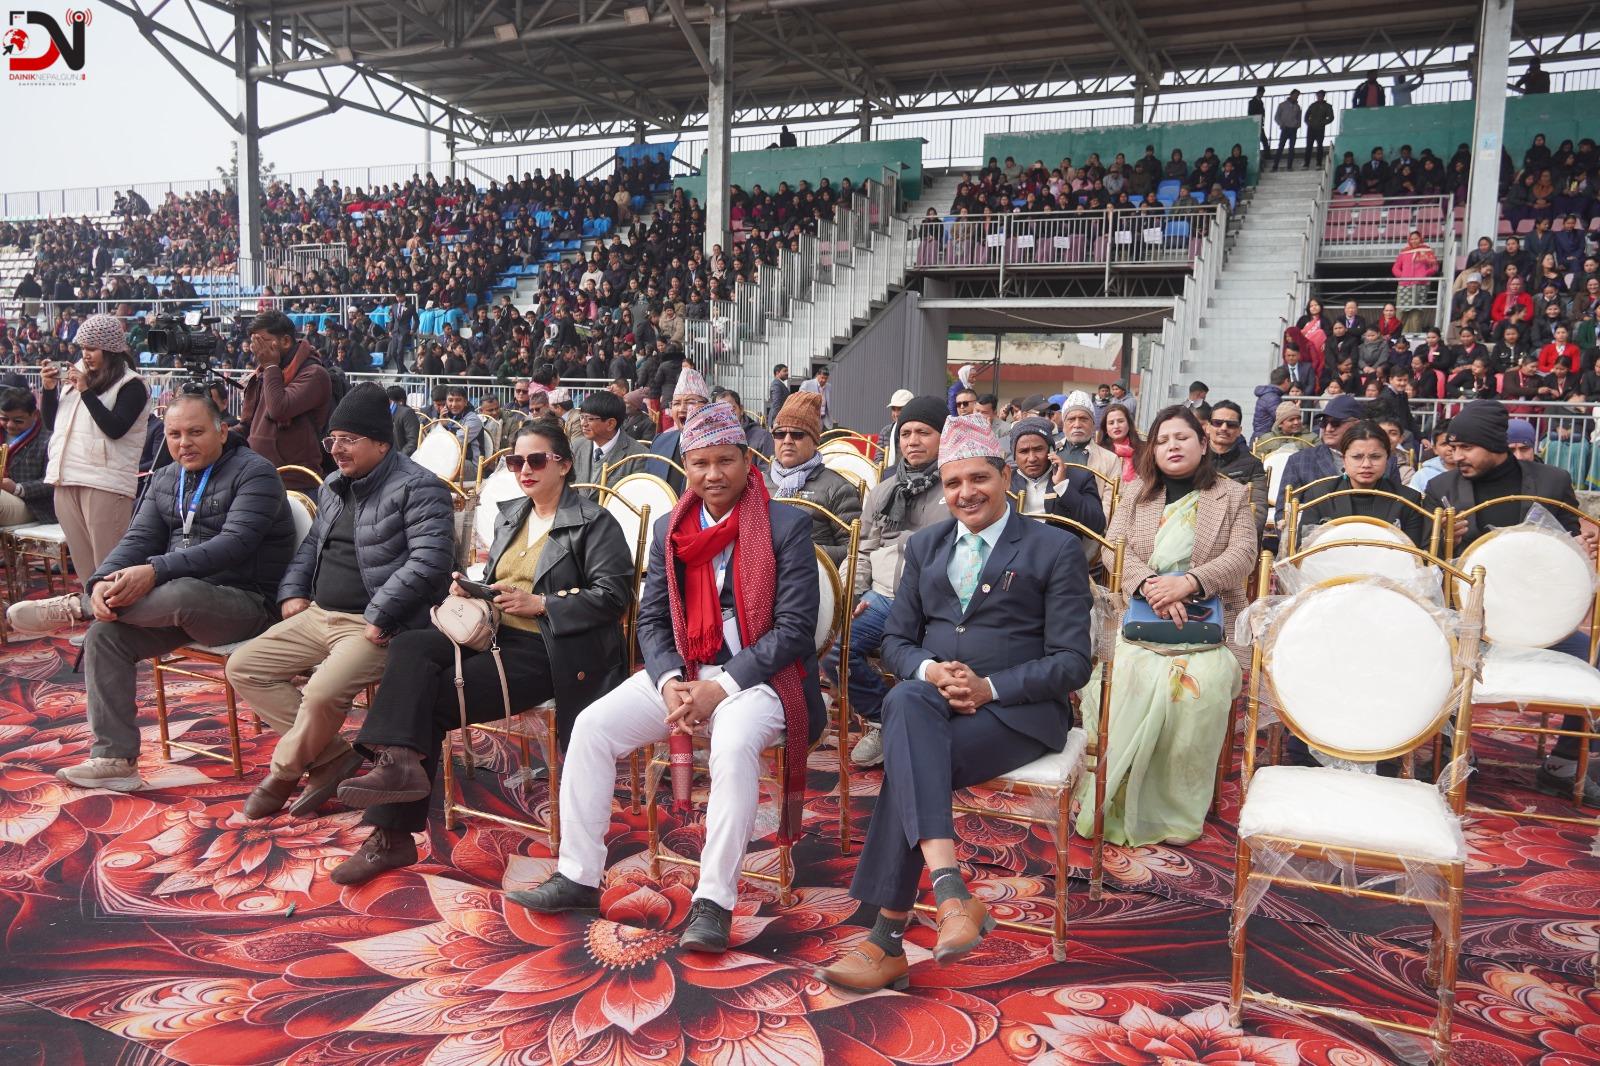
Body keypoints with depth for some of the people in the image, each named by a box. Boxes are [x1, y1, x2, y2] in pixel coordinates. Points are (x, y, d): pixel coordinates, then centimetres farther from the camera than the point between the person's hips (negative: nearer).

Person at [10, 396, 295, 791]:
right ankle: (114, 760, -8)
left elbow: (234, 543, -21)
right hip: (175, 602, 7)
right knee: (105, 633, -14)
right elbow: (138, 539, 6)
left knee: (182, 593, -37)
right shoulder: (165, 480, 15)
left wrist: (156, 572, -32)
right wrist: (104, 580, -17)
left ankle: (75, 607, -9)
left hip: (243, 603, -7)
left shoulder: (254, 473, -9)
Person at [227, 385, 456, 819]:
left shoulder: (417, 488, -12)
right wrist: (293, 591, 12)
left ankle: (284, 772, 2)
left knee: (322, 692, -30)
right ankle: (332, 756, -1)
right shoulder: (333, 487, 17)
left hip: (375, 627, -9)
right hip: (319, 616, 9)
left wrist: (379, 618, -25)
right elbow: (312, 544, 29)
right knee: (242, 667, 0)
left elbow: (428, 561, -23)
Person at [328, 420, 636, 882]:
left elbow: (614, 594, -10)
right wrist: (468, 591, 5)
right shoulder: (508, 516, 22)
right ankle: (399, 760, -30)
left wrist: (540, 604, -15)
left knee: (434, 700, -20)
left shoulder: (593, 523, -1)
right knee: (410, 648, -22)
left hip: (546, 650, -7)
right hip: (494, 634, 7)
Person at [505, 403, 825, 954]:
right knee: (592, 725, -12)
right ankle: (578, 877, 0)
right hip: (681, 673, 5)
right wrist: (670, 682, -10)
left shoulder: (787, 526, -7)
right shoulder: (670, 529, 10)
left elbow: (795, 629, -12)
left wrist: (719, 688, -18)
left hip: (756, 676, -5)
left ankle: (714, 901, -23)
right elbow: (651, 619, 10)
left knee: (735, 744, -35)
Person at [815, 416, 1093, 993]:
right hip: (932, 697, 4)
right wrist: (929, 672, -10)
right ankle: (950, 891, -43)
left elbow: (1072, 663, -3)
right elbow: (896, 640, 14)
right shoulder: (925, 546, 18)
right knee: (905, 703, -34)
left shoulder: (1057, 549, 3)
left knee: (910, 760, -31)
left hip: (1018, 710, -3)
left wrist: (989, 686, -17)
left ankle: (888, 937, -25)